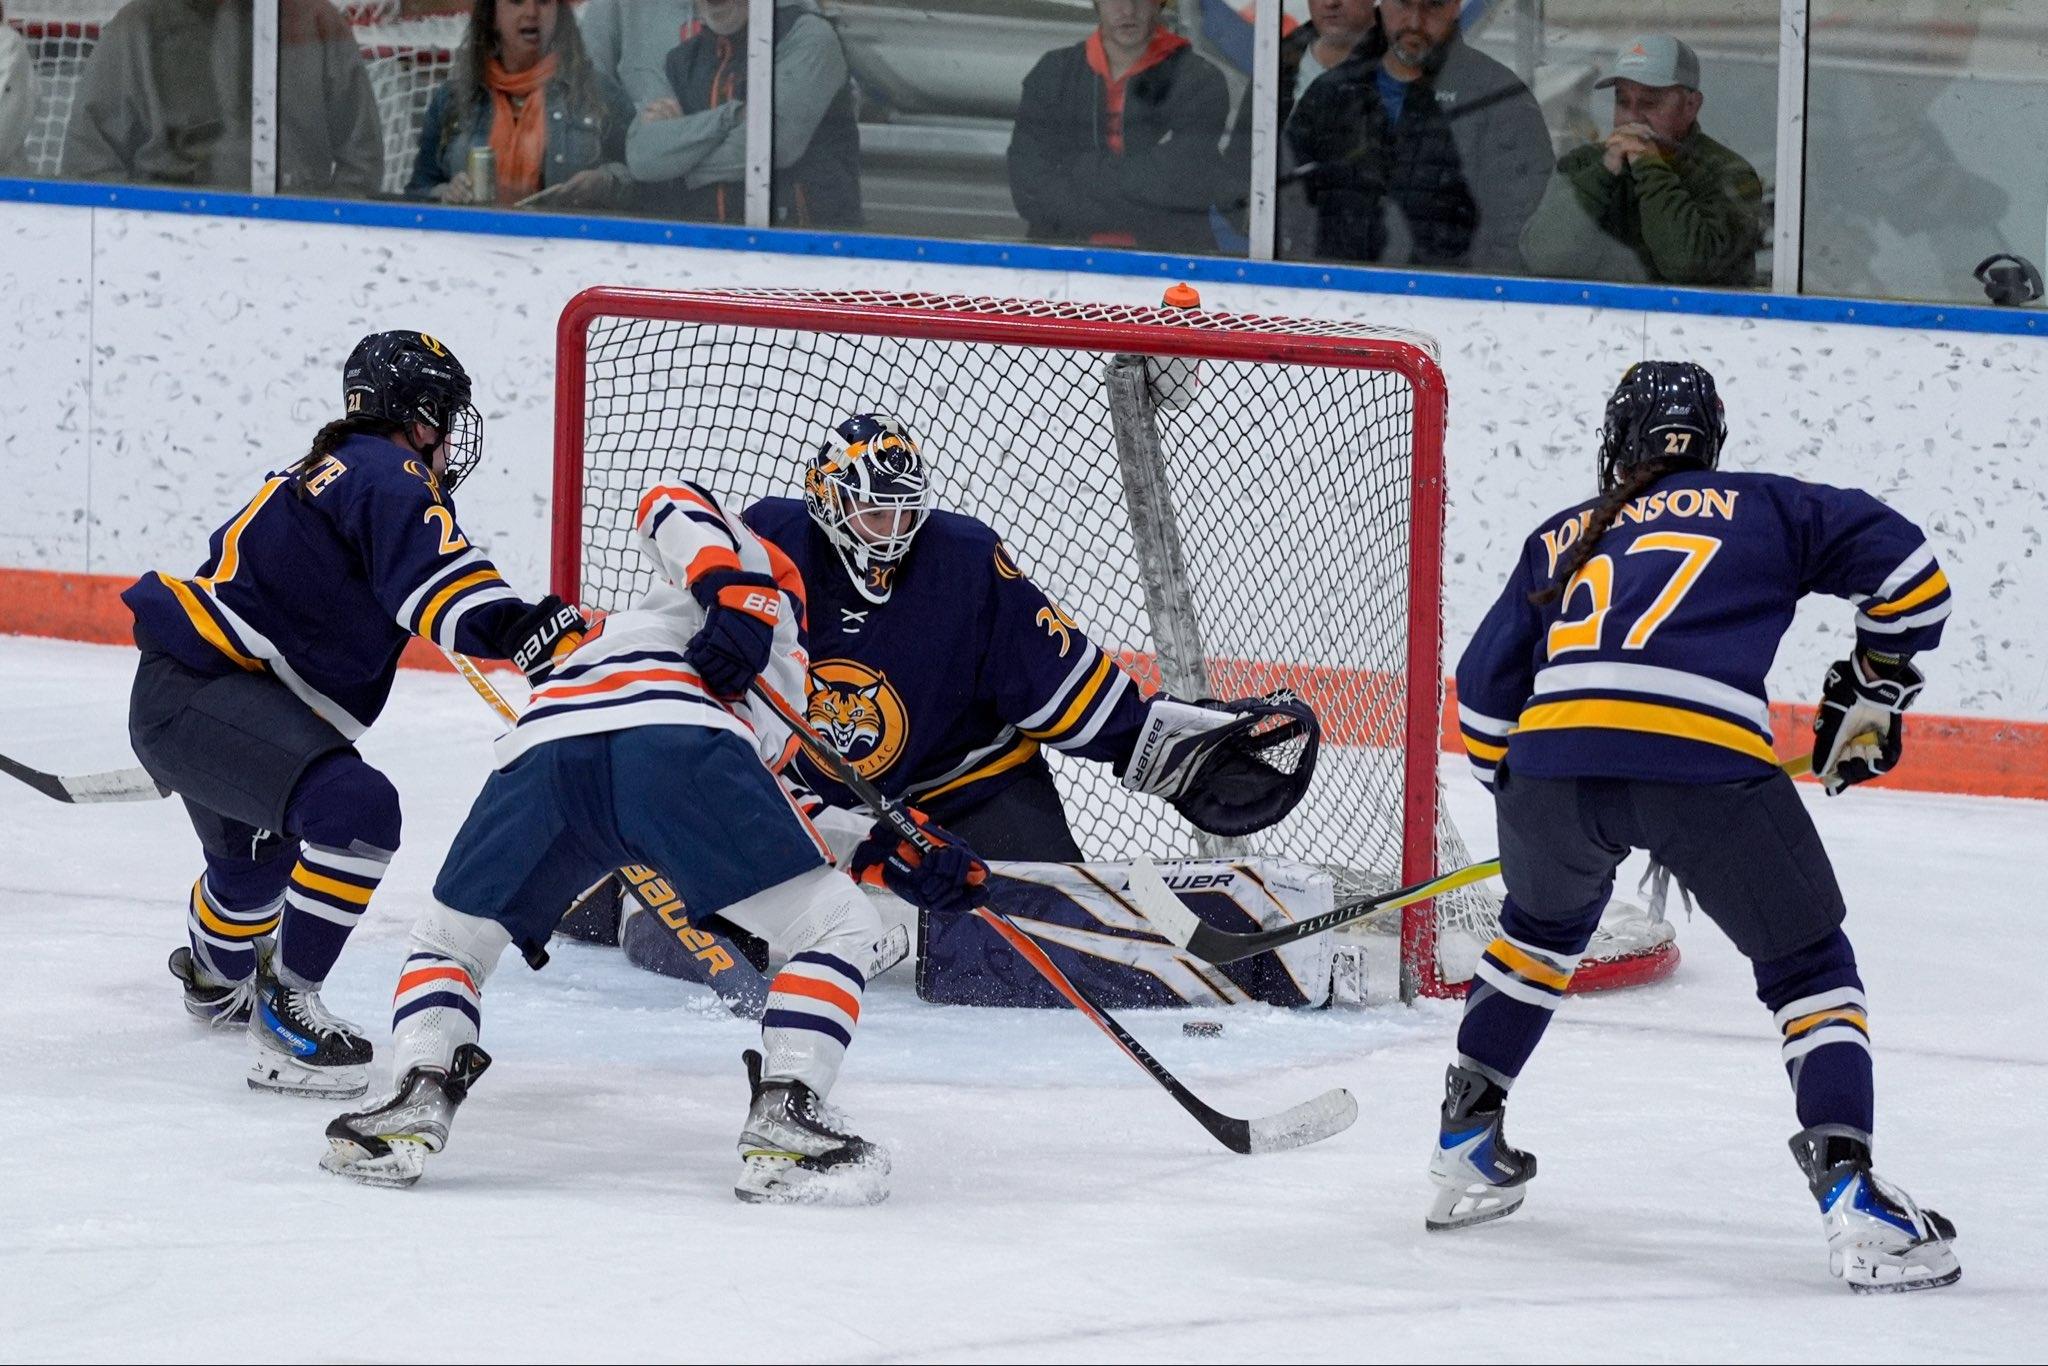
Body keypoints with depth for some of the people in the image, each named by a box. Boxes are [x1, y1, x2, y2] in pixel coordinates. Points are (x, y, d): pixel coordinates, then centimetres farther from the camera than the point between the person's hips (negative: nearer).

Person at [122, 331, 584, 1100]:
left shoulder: (335, 472, 17)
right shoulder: (390, 480, -15)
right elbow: (438, 583, -32)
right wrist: (526, 629, -41)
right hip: (198, 696, -11)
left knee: (256, 850, 36)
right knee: (355, 809, -29)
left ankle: (215, 975, 67)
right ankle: (286, 1010, -24)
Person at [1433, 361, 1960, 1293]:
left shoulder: (1561, 539, 31)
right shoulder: (1767, 508, 24)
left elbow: (1484, 692, 26)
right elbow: (1904, 565, 17)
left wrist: (1525, 806, 39)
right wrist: (1873, 692, 31)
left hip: (1553, 755, 3)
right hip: (1707, 760, -3)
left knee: (1543, 925, 35)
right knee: (1807, 966, 12)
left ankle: (1466, 1148, 35)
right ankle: (1849, 1195, -7)